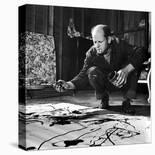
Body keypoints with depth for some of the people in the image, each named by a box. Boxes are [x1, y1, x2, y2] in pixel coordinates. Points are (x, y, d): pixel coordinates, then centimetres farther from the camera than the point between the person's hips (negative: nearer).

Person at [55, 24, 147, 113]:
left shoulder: (120, 45, -24)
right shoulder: (91, 53, -19)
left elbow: (140, 53, -36)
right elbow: (83, 75, -21)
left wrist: (126, 70, -50)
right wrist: (68, 85, -40)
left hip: (123, 80, -1)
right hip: (106, 82, 1)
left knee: (133, 65, -31)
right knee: (92, 71, -30)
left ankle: (127, 101, -13)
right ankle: (104, 99, -2)